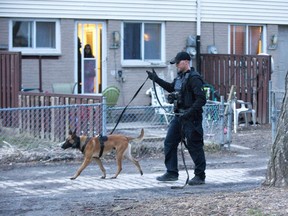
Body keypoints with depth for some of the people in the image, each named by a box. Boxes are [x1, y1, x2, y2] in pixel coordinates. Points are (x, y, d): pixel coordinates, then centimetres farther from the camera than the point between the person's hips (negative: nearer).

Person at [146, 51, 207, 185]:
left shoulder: (194, 78, -15)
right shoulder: (180, 77, 13)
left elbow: (201, 99, -21)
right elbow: (171, 88, 33)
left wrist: (190, 112, -27)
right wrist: (156, 79, 29)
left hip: (191, 118, -10)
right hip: (178, 116, 10)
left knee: (194, 146, -2)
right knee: (169, 143, 11)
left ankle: (200, 176, 7)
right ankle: (171, 173, 19)